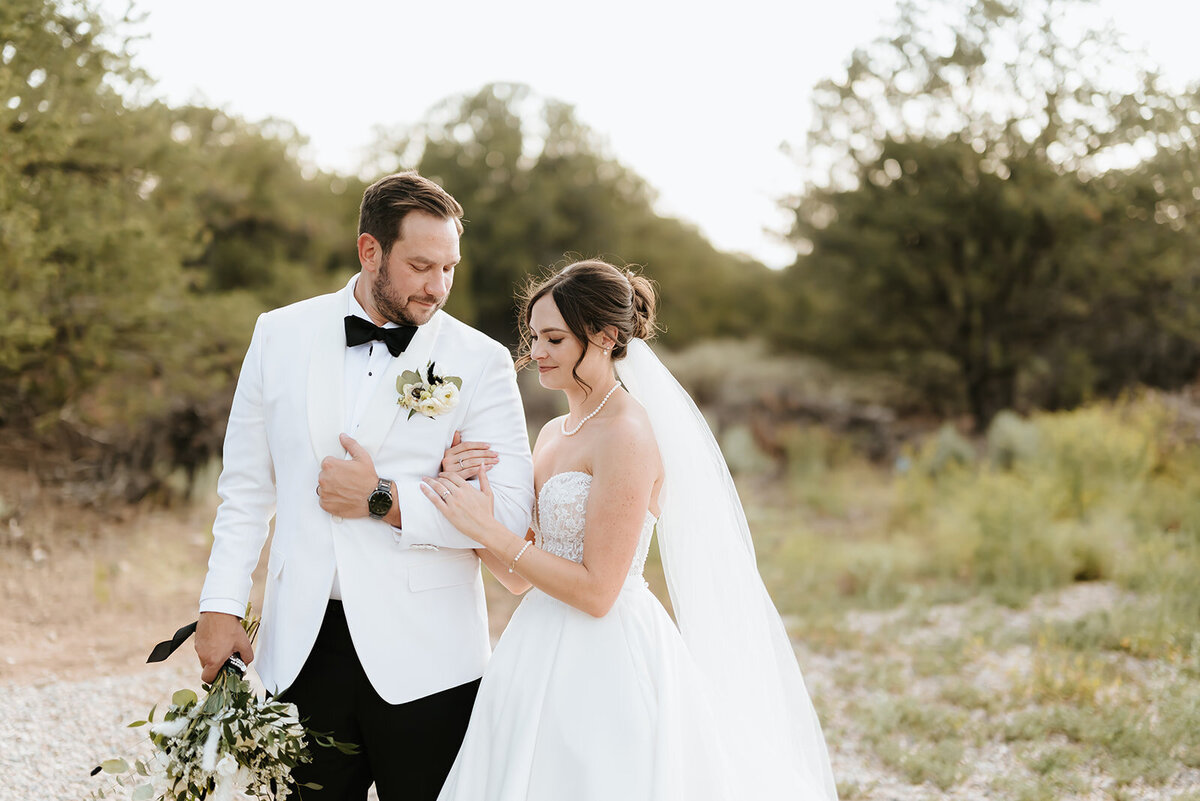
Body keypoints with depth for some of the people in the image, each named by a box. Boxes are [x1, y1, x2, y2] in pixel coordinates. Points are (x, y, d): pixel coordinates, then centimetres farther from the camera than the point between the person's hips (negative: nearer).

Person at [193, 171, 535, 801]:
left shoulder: (481, 362, -2)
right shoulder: (281, 334, 7)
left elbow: (510, 512, -9)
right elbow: (247, 486, 13)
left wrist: (384, 500, -14)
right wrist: (221, 607, 7)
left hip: (424, 660, -2)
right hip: (302, 649, 2)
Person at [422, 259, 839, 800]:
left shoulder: (628, 436, -15)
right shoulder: (553, 434, 11)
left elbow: (596, 592, -19)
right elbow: (519, 578, 12)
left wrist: (489, 531, -17)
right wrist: (474, 506, -3)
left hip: (606, 669, -8)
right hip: (545, 659, 8)